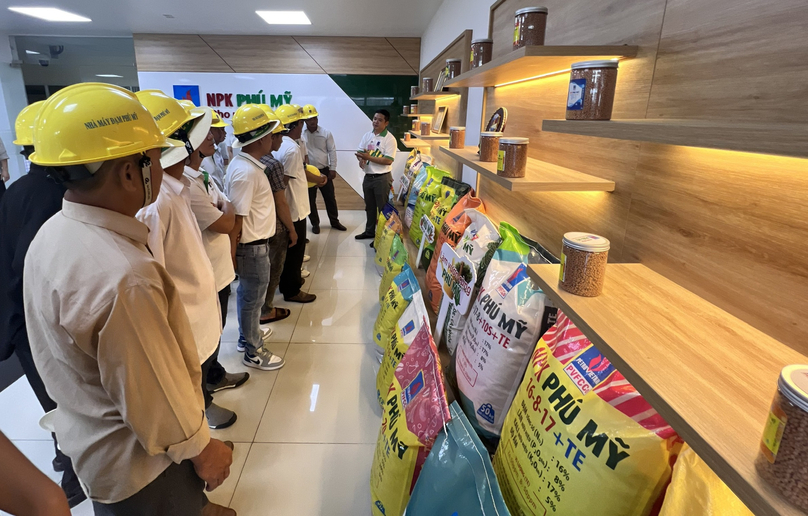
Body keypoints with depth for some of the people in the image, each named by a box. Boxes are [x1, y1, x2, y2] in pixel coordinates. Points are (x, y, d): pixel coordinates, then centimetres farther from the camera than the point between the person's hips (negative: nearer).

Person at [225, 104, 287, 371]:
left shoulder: (243, 163, 6)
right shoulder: (246, 172, -25)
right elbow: (236, 218, -25)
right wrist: (232, 254, -21)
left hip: (254, 242, 10)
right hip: (252, 246, -10)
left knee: (247, 293, 23)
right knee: (253, 298, 5)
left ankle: (246, 336, 42)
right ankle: (253, 352, 22)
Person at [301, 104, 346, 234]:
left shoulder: (326, 133, -1)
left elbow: (332, 151, 0)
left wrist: (333, 169, -4)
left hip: (324, 170, 1)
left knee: (330, 197, 9)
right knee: (310, 199, 8)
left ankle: (334, 221, 23)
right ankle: (315, 224, 22)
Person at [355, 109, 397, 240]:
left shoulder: (390, 139, -13)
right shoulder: (367, 135, 7)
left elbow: (388, 161, -20)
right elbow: (360, 152, 8)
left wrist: (369, 157, -22)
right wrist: (361, 159, -16)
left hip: (382, 178, -7)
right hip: (368, 177, 7)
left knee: (383, 208, 4)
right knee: (369, 206, 18)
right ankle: (369, 231, 33)